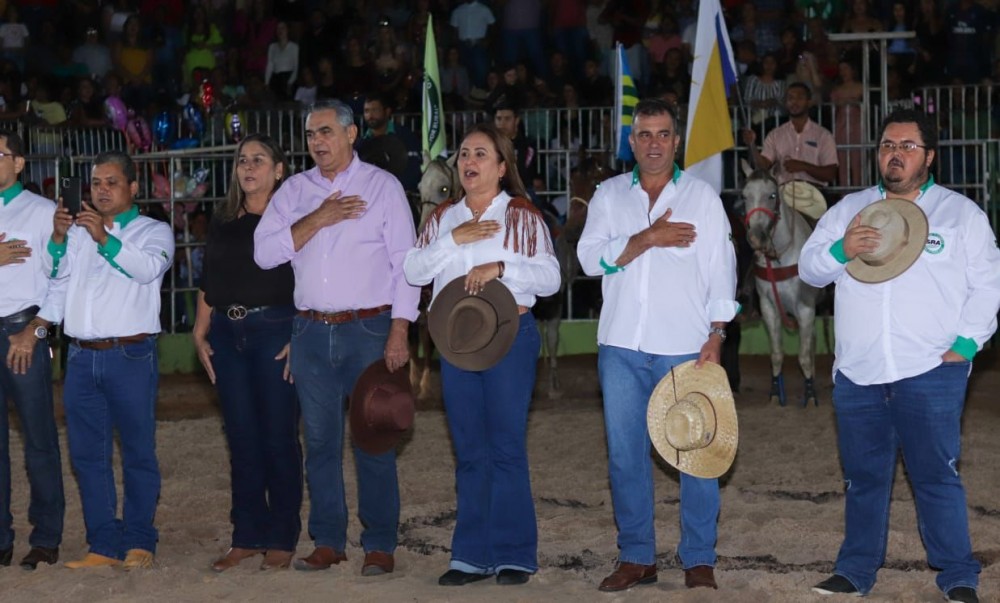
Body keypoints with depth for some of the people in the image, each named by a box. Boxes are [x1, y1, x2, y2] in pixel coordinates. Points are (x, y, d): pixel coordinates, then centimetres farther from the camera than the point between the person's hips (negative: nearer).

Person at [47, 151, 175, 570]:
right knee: (87, 454, 4)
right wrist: (58, 238, -12)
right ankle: (104, 544, 9)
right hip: (82, 357, 4)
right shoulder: (78, 230, 18)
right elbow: (57, 272, 6)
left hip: (130, 356, -4)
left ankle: (139, 542, 4)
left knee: (138, 452, -2)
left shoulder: (153, 231, 6)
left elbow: (148, 267, -14)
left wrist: (105, 239, -26)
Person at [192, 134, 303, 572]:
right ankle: (246, 536, 14)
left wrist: (301, 338, -16)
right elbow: (208, 284, 17)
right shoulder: (223, 223, 15)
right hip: (227, 333, 5)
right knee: (241, 437, 8)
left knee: (278, 436, -1)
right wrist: (201, 334, 9)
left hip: (274, 330, -5)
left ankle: (281, 539, 8)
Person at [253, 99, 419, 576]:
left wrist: (399, 332, -10)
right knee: (320, 440, 6)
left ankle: (379, 545, 4)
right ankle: (328, 541, 14)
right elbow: (264, 252, 0)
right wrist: (318, 219, -9)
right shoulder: (294, 190, 12)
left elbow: (405, 262, -1)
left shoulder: (382, 186, 3)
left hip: (368, 329, -3)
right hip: (311, 332, 3)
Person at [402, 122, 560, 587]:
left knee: (507, 446, -4)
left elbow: (550, 277, -6)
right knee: (469, 451, 7)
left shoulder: (522, 215, 2)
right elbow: (413, 271, 2)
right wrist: (455, 239, -9)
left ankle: (514, 555, 4)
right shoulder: (444, 217, 14)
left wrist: (500, 266, -18)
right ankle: (472, 556, 11)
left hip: (509, 335, -4)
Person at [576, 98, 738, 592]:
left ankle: (699, 560, 5)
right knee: (625, 453, 5)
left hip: (685, 346, -2)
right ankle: (636, 556, 14)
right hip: (622, 346, 2)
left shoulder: (701, 196, 6)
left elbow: (720, 269, 2)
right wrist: (648, 239, -12)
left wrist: (716, 334, -6)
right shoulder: (609, 195, 10)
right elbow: (590, 256, -2)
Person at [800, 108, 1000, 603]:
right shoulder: (848, 209, 14)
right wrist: (840, 251, -11)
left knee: (937, 475, -3)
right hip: (857, 373, 3)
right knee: (863, 477, 10)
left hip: (931, 372, -3)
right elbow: (809, 269, 10)